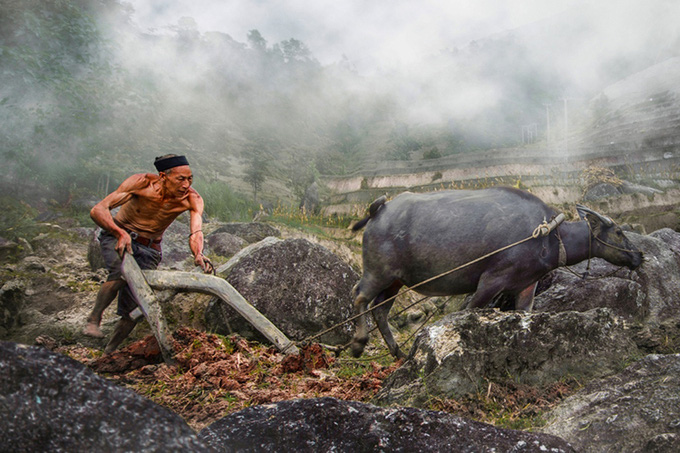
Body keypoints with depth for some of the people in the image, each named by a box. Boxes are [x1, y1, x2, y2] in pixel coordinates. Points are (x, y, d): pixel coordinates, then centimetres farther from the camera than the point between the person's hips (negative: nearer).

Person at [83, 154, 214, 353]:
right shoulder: (142, 183, -27)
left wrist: (198, 254, -56)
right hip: (117, 236, -2)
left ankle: (109, 352, 23)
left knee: (132, 310, -1)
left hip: (149, 248, 2)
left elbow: (195, 233, -34)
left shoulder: (192, 200, -21)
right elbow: (98, 210, -31)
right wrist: (121, 233, -48)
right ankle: (93, 319, -16)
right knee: (122, 271, -36)